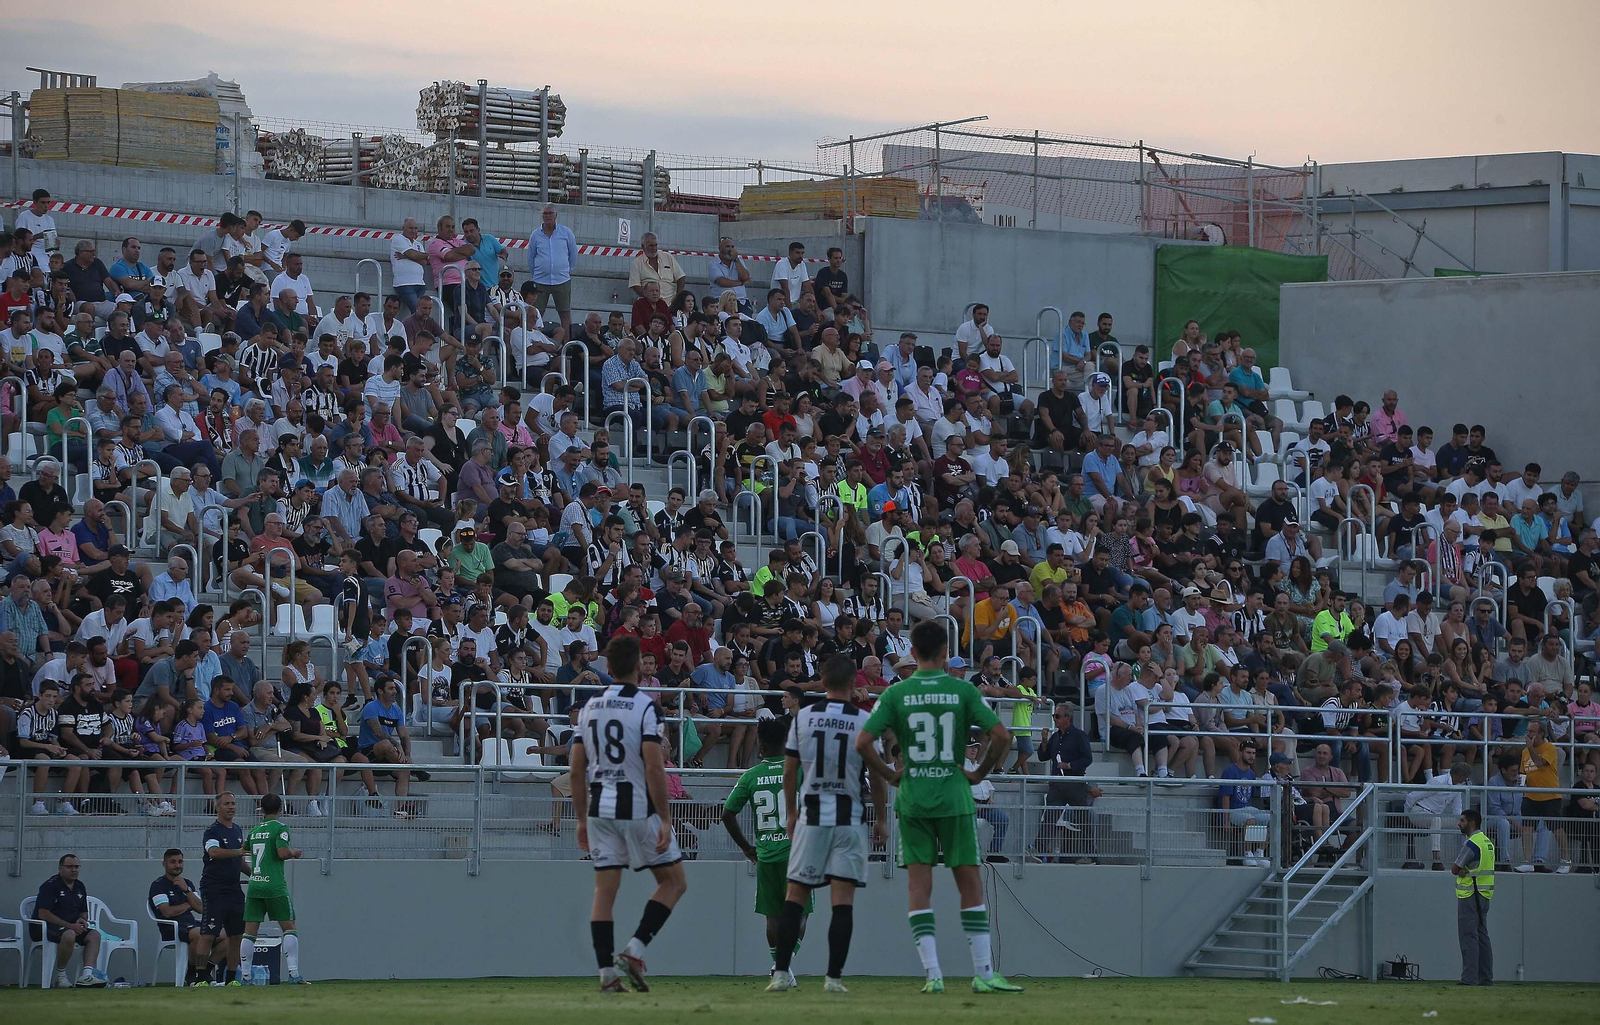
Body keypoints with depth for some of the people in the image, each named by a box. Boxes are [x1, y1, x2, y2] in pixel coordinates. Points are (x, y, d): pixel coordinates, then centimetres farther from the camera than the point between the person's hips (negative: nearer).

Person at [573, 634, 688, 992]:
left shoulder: (589, 707, 7)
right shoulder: (645, 706, -10)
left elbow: (577, 768, 9)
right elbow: (654, 768, -16)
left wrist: (582, 819, 16)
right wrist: (665, 819, -12)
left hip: (600, 809, 5)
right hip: (638, 808, -5)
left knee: (605, 890, 6)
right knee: (674, 881, 8)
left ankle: (607, 973, 1)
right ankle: (634, 951, -4)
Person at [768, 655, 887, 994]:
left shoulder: (802, 718, 0)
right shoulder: (865, 721, -5)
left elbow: (789, 772, 5)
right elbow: (877, 776, -2)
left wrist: (791, 812, 18)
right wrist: (881, 818, 9)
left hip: (811, 816, 1)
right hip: (851, 819, -1)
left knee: (796, 895, 8)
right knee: (843, 899, -1)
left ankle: (781, 973, 2)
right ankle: (833, 976, -6)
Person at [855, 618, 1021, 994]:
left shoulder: (897, 693, -1)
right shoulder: (963, 691, -2)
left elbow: (863, 743, -8)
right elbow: (1001, 736, -9)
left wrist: (891, 775, 4)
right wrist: (979, 773, 4)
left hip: (912, 800, 1)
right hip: (954, 798, -1)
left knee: (919, 888, 3)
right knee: (970, 884, 6)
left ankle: (932, 974, -4)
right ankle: (983, 973, 4)